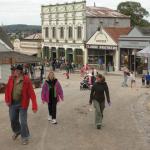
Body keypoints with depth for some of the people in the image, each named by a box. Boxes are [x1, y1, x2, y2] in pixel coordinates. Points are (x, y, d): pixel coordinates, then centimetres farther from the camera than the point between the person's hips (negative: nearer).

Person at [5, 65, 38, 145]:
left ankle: (25, 137, 23)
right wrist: (7, 100, 0)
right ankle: (17, 131, 46)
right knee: (13, 119, 17)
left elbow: (31, 93, -18)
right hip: (12, 103, 4)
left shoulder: (26, 80, -17)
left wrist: (34, 106, -22)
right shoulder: (11, 78, -5)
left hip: (22, 104, -4)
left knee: (23, 121, 1)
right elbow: (7, 89, 7)